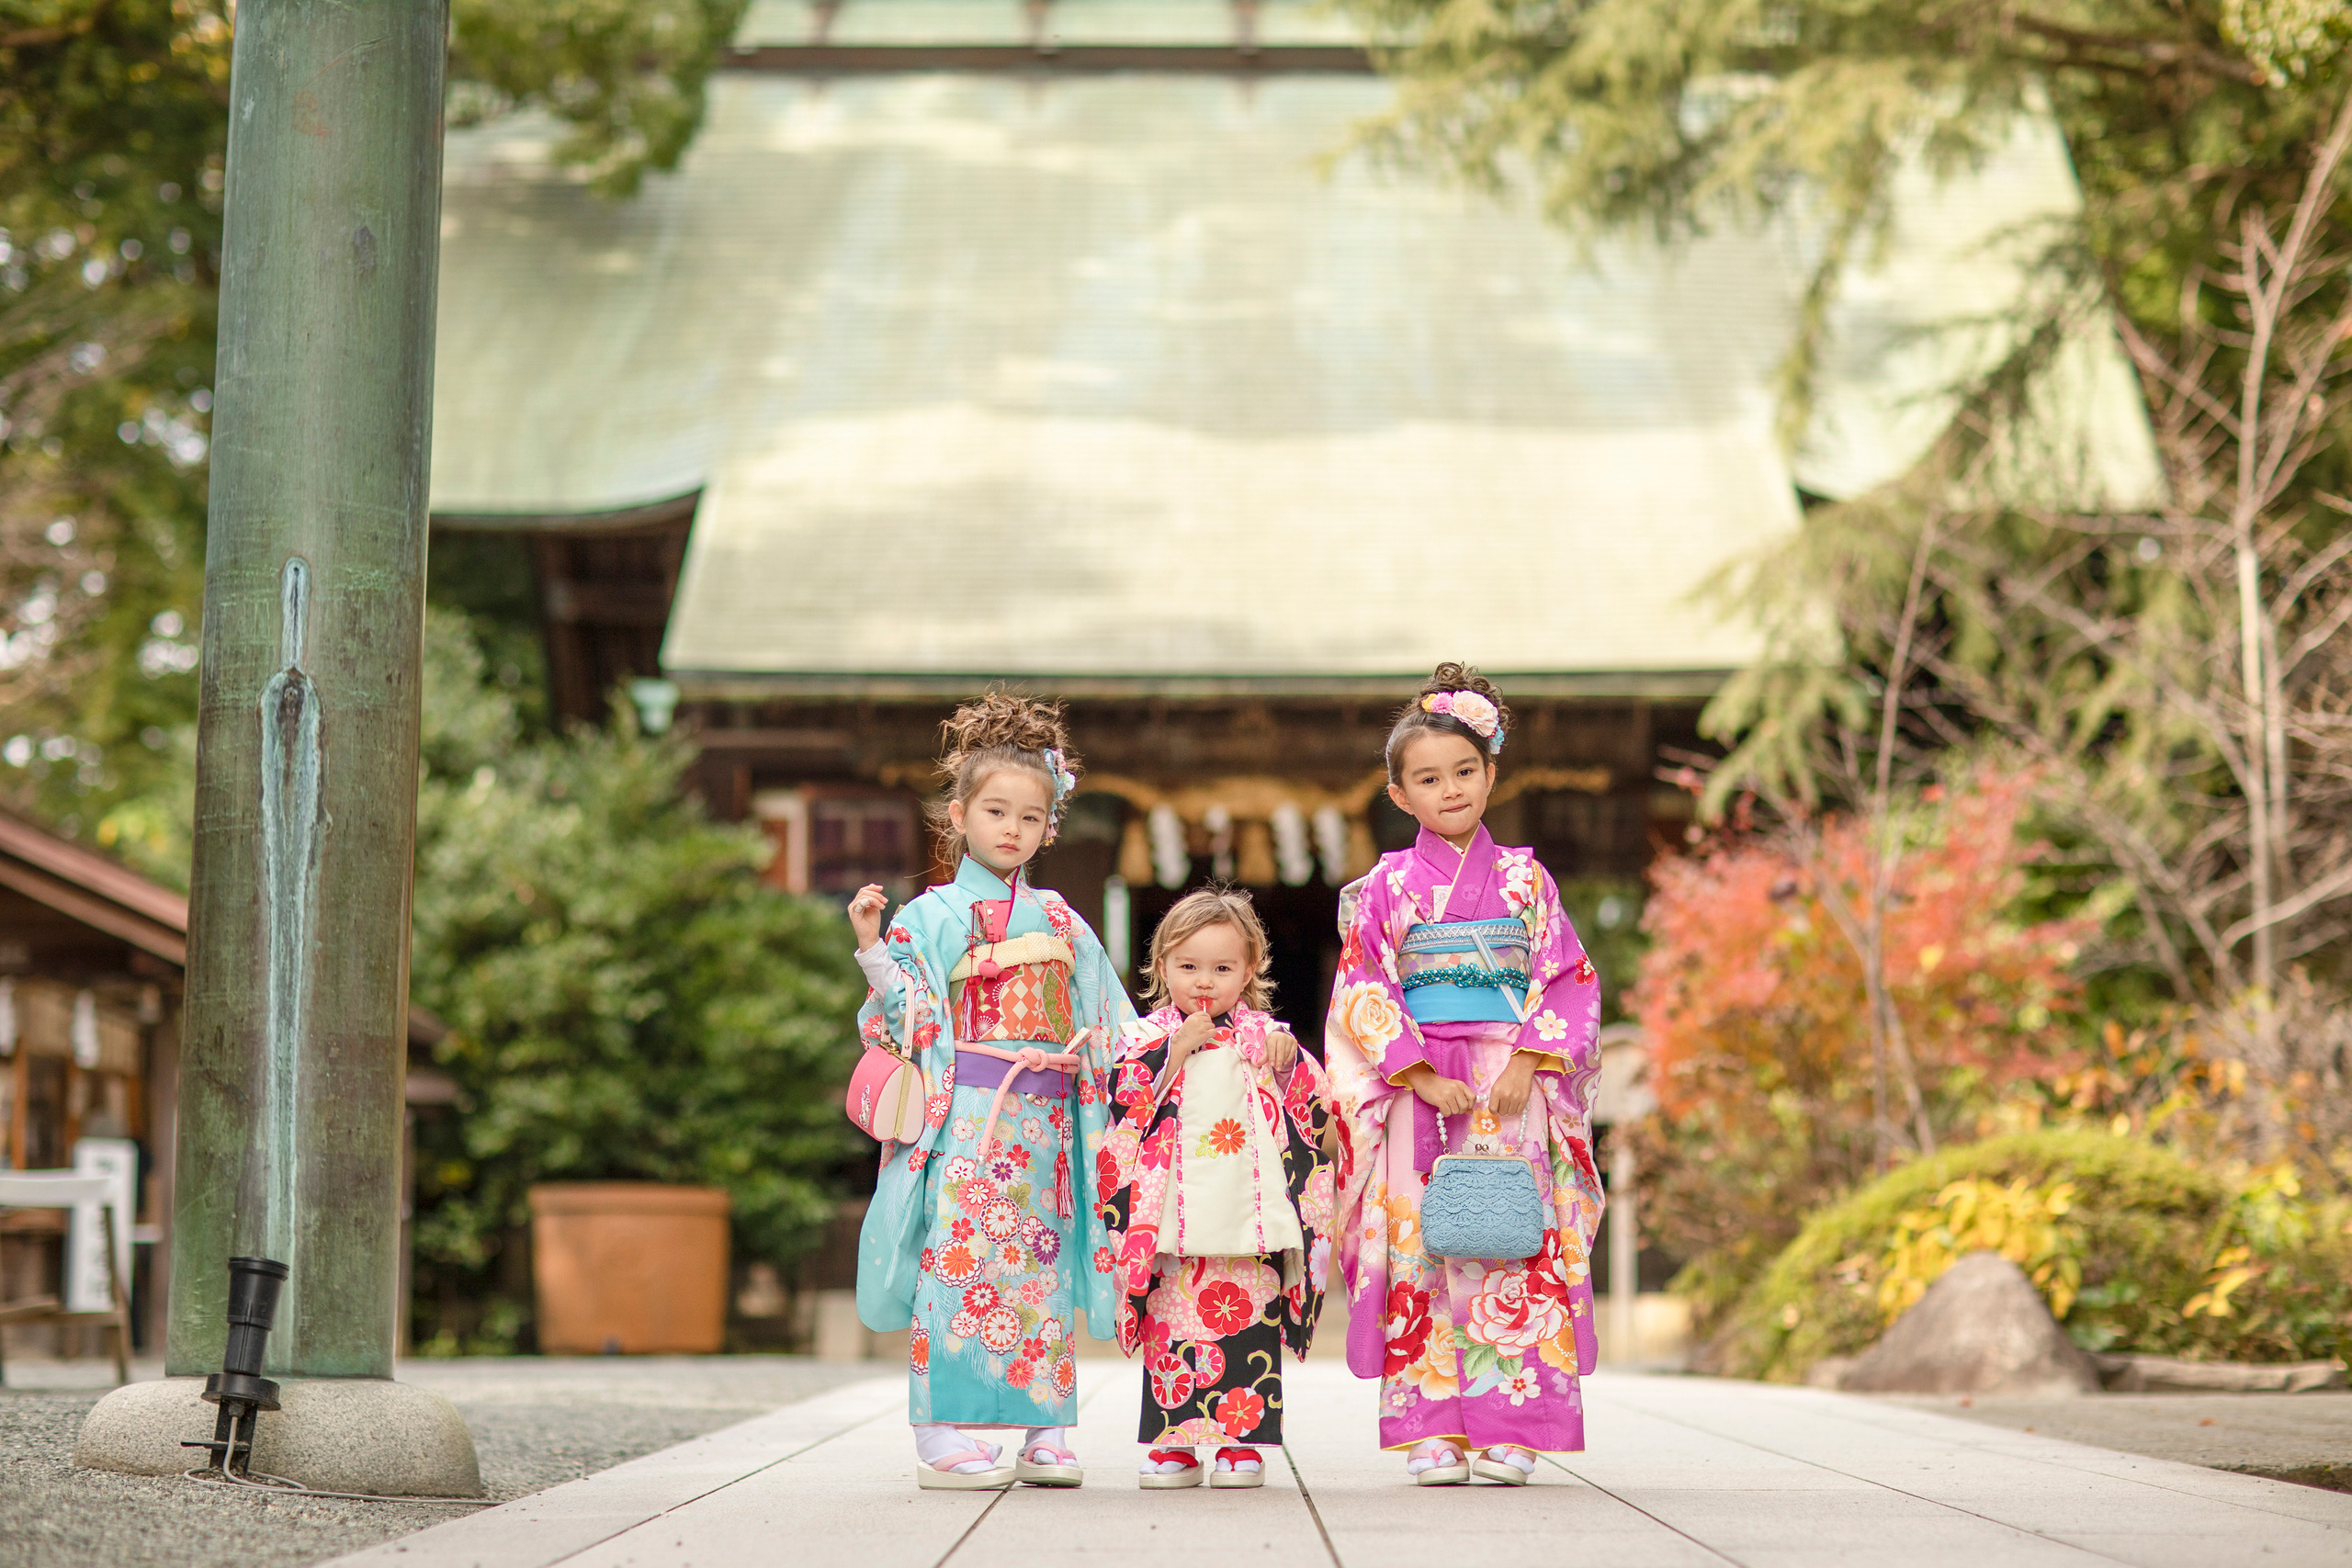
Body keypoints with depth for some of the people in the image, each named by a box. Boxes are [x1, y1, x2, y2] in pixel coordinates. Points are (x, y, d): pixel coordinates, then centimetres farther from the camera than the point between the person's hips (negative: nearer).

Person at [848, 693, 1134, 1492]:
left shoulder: (1061, 923, 15)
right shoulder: (930, 916, 2)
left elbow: (1108, 1026, 19)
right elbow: (908, 1021, -4)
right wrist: (871, 948, -16)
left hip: (1045, 1121, 5)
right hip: (965, 1119, -4)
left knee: (1043, 1270, 5)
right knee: (958, 1261, -10)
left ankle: (1045, 1433, 10)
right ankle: (942, 1438, -9)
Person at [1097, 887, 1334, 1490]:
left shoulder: (1265, 1036, 11)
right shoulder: (1147, 1037, 9)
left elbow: (1312, 1106, 8)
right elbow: (1127, 1102, -5)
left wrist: (1288, 1061, -9)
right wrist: (1175, 1051, -11)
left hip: (1249, 1208, 0)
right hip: (1174, 1210, 0)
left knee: (1250, 1322, -2)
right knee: (1173, 1322, -1)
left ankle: (1243, 1442, 4)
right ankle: (1172, 1442, 6)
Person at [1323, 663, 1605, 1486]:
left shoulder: (1524, 880, 8)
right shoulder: (1387, 887, 5)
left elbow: (1568, 980, 5)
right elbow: (1363, 994, 0)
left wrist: (1528, 1063, -9)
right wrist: (1420, 1075, -11)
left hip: (1511, 1086, 0)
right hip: (1415, 1091, 0)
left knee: (1513, 1247, -4)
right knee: (1422, 1251, -3)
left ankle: (1508, 1431, 0)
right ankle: (1434, 1432, 1)